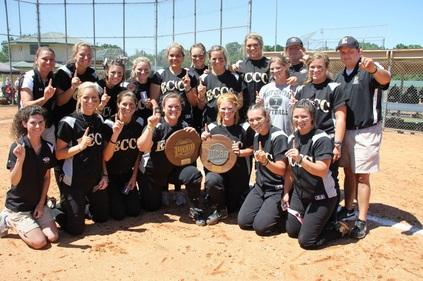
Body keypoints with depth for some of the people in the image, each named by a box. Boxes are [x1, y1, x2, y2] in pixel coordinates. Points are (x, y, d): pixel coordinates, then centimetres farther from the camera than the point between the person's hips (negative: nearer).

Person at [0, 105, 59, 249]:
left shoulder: (48, 148, -3)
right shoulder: (17, 147, -18)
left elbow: (46, 178, 5)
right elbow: (14, 181, -22)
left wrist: (41, 203, 0)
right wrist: (20, 159, -37)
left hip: (38, 203, 5)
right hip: (18, 205, -5)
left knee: (53, 237, -4)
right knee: (39, 242, -12)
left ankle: (16, 221, 18)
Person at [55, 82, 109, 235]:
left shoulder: (100, 120, 5)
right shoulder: (69, 122, -14)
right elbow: (58, 154, -14)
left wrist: (104, 175, 5)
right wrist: (80, 146, -27)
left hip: (96, 180, 6)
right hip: (73, 181, -6)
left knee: (102, 217, 17)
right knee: (76, 228, -1)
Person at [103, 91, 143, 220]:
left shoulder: (139, 123, -8)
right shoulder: (109, 124, -20)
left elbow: (138, 152, 3)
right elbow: (106, 157, -24)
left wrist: (134, 175, 2)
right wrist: (115, 134, -37)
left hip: (128, 173, 4)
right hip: (111, 174, -4)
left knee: (134, 211, 1)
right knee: (119, 213, -8)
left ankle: (122, 196, 30)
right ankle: (108, 198, 22)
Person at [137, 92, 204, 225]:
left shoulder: (184, 126, -3)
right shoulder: (157, 126, -14)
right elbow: (142, 147, -27)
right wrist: (150, 127, -40)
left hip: (176, 169, 2)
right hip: (154, 173, -1)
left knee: (194, 174, -28)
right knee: (151, 206, 4)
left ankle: (195, 210, -8)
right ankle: (161, 191, 38)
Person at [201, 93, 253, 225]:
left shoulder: (242, 129, -4)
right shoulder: (212, 127, -5)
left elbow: (251, 150, 3)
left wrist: (240, 152, -16)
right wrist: (203, 140, -19)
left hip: (237, 172, 1)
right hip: (216, 168, -1)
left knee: (233, 208, 8)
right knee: (212, 180, -37)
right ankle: (219, 209, -7)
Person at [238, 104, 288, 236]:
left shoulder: (278, 137, -18)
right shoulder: (256, 136, 5)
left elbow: (281, 170, -21)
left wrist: (265, 161, -36)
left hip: (277, 190, -7)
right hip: (260, 186, 7)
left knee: (261, 226, -16)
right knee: (243, 221, -3)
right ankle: (266, 208, 20)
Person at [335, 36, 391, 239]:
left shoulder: (370, 69, -10)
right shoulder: (339, 77, 11)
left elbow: (385, 78, -33)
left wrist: (373, 68, -55)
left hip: (366, 131, -6)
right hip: (345, 130, 6)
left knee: (362, 176, -2)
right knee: (348, 172, 14)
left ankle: (362, 221, 6)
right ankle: (348, 209, 28)